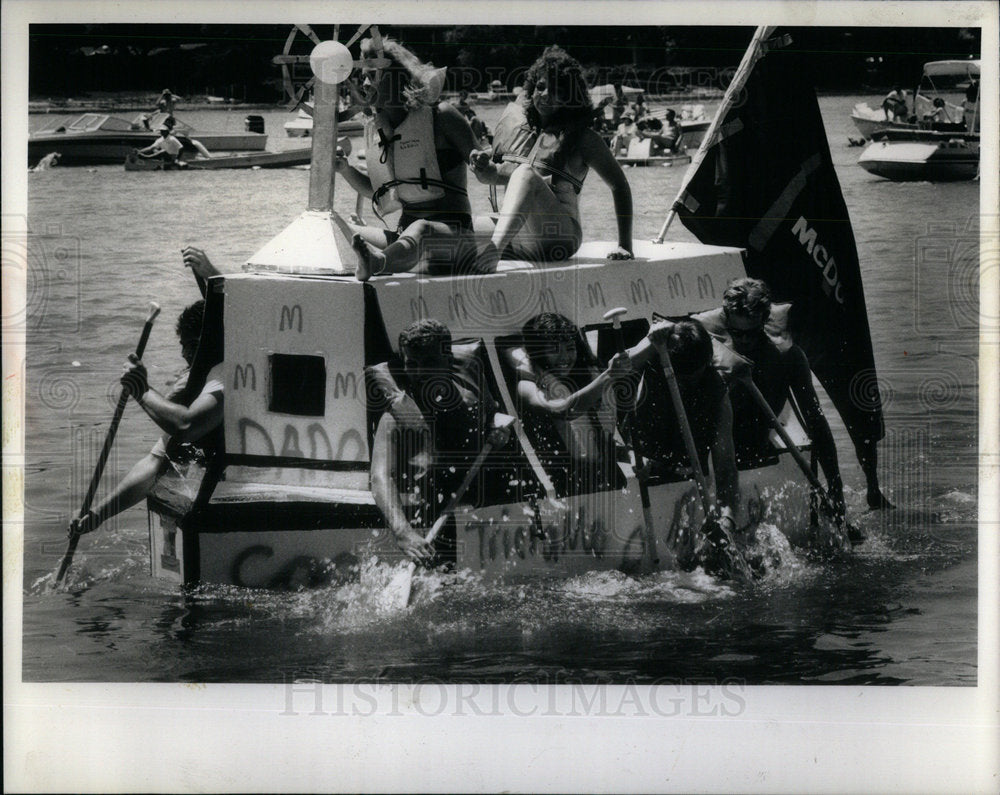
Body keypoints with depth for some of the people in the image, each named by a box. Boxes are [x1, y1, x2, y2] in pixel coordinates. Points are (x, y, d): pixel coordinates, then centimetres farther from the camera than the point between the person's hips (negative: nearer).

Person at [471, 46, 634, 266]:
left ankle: (493, 250, -53)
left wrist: (624, 246, -3)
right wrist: (487, 171, 5)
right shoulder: (523, 131, 19)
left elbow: (619, 185, 4)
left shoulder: (580, 137, 4)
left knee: (526, 174, -32)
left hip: (558, 237, -6)